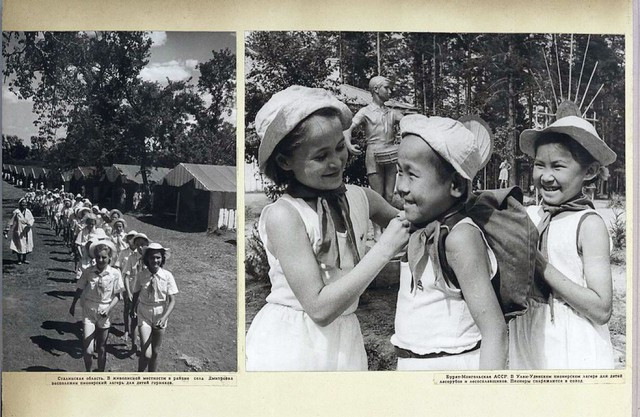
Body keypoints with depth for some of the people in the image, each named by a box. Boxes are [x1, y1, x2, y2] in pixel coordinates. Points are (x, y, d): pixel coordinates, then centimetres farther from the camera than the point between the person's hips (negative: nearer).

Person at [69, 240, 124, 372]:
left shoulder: (115, 274, -10)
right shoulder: (88, 272, -8)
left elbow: (117, 295, -4)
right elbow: (80, 290, 7)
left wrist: (109, 309, -19)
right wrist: (72, 305, 17)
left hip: (104, 314, 0)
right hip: (88, 313, 0)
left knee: (101, 349, 13)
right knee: (88, 350, -7)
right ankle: (88, 373, 19)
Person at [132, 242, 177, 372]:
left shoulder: (167, 276, -12)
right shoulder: (141, 276, -10)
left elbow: (172, 300, -11)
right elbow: (135, 296, 3)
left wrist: (164, 318, -24)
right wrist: (133, 311, 1)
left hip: (160, 316, 1)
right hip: (144, 315, -1)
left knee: (155, 352, 13)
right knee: (146, 354, -12)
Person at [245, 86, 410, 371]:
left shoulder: (360, 199, -2)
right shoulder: (283, 216, -19)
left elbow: (405, 228, 18)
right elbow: (320, 307, -23)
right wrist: (384, 248, -23)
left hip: (342, 344, 5)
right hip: (289, 346, -5)